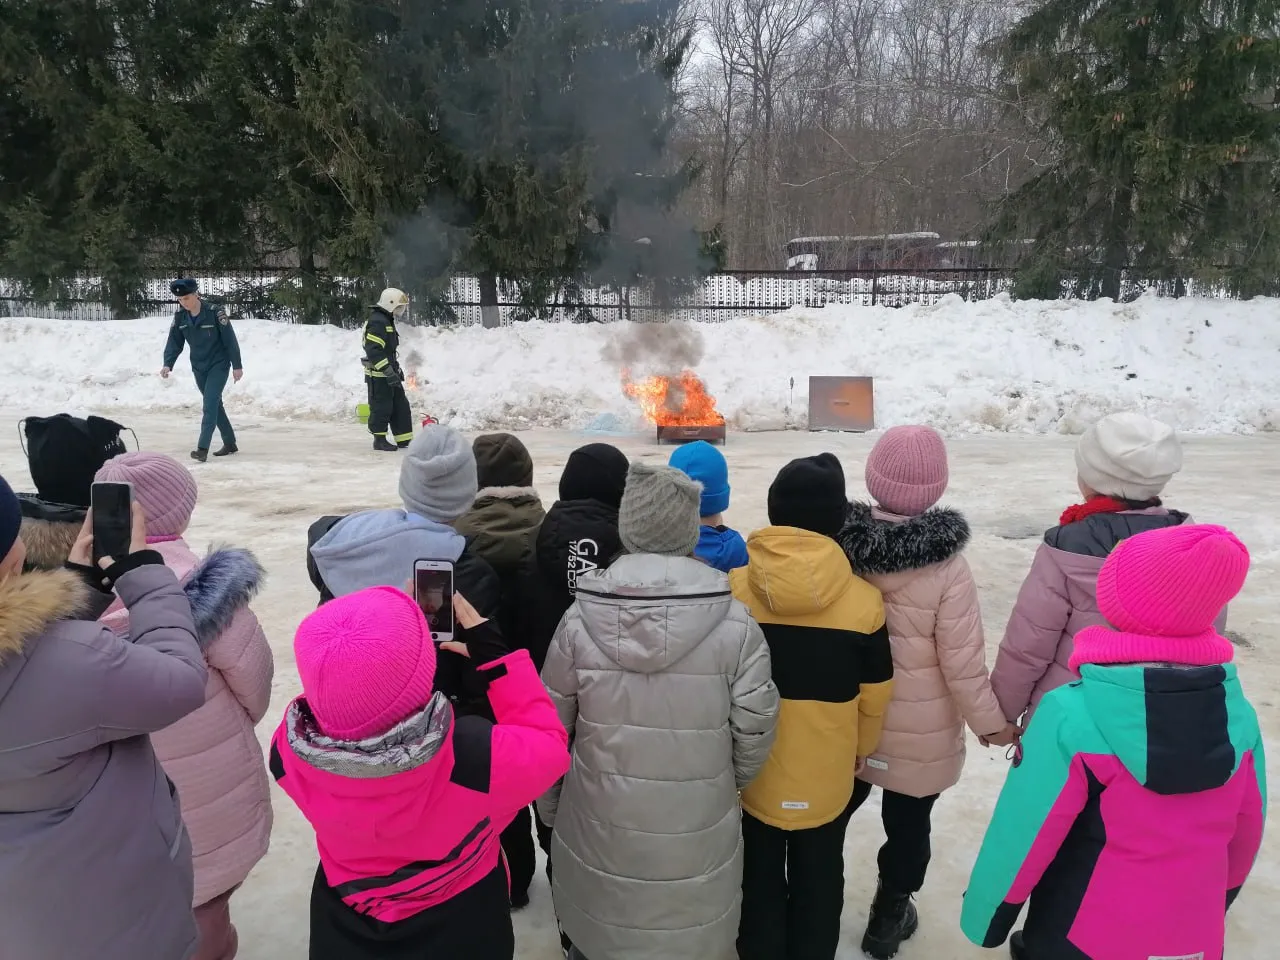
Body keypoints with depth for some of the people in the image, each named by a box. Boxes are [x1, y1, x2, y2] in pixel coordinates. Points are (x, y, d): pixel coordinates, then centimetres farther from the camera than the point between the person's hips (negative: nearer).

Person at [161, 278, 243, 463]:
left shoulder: (215, 312, -17)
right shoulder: (180, 316, -2)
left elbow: (230, 340, -13)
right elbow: (174, 342, 2)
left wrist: (237, 365, -11)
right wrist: (168, 364, -13)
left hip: (219, 365, -6)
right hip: (198, 367, 6)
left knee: (210, 404, -16)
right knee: (214, 405, 12)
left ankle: (203, 448, -20)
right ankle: (230, 443, 24)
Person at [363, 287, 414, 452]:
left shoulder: (387, 321, 17)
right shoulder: (377, 322, -18)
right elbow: (373, 350, -25)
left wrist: (396, 368, 26)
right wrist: (388, 371, -26)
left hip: (389, 373, 11)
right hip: (378, 375, -11)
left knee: (401, 406, 11)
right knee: (382, 408, -2)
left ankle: (404, 440, 16)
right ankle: (380, 440, 8)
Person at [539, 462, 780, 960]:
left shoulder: (581, 617, -14)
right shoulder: (734, 623, -18)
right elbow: (754, 730, -9)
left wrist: (550, 810, 13)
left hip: (598, 827, 1)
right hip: (697, 835, -1)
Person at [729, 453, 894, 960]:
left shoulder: (732, 589, -17)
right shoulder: (863, 601, -17)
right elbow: (874, 694, -5)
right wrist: (862, 747, 15)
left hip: (749, 767, 0)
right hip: (827, 773, 0)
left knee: (759, 876, 21)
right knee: (819, 877, 22)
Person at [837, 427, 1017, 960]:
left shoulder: (842, 547, -14)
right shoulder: (947, 567, -23)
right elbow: (962, 663, -18)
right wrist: (994, 725, -2)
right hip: (921, 735, -3)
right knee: (908, 826, 20)